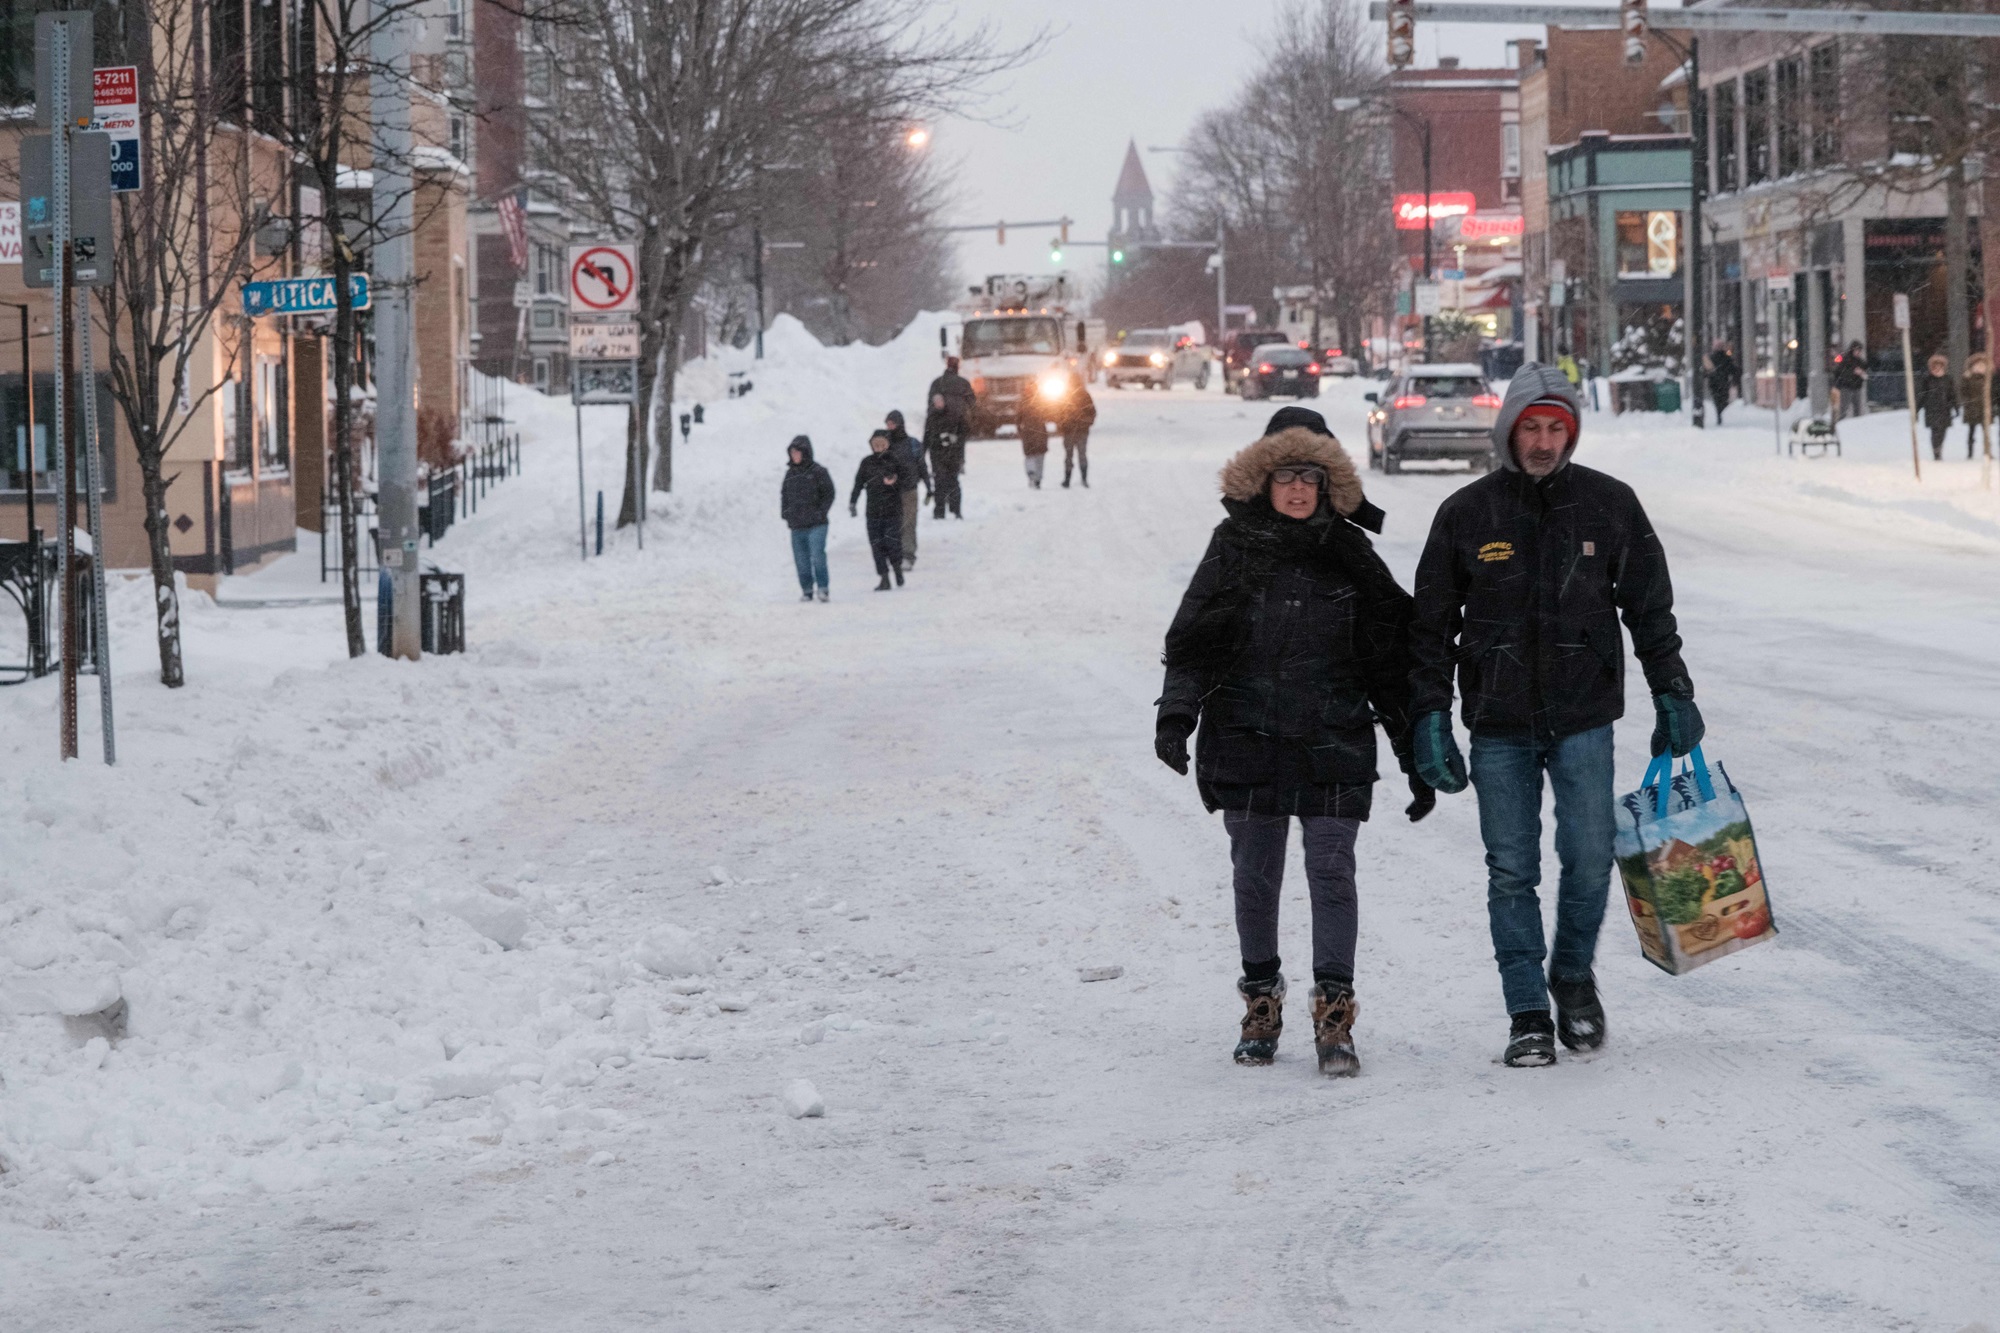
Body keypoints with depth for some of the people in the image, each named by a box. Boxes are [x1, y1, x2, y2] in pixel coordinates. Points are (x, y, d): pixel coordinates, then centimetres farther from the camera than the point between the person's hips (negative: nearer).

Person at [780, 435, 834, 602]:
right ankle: (806, 591, 11)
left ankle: (822, 589, -8)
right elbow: (784, 493, 24)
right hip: (796, 526, 5)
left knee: (817, 555, -15)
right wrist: (784, 511, 9)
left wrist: (821, 512, -9)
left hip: (816, 525, -5)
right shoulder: (790, 473, 12)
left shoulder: (818, 472, -3)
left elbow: (830, 493, 0)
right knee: (801, 559, 5)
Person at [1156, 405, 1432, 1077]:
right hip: (1247, 738, 1)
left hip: (1333, 744, -1)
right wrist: (1177, 712, -15)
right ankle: (1261, 1002, 21)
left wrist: (1417, 754, 9)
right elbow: (1193, 639, 2)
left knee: (1332, 872, -6)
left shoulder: (1351, 556, 5)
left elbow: (1390, 663, 9)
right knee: (1255, 876, 7)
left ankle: (1334, 1014, -4)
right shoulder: (1234, 549, 4)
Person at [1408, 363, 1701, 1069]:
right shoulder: (1466, 514, 1)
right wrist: (1430, 718, -1)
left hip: (1583, 718, 0)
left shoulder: (1609, 504, 3)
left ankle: (1574, 975, 20)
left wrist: (1672, 696, 7)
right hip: (1498, 725, 0)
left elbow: (1650, 608, 10)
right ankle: (1528, 1016, 8)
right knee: (1511, 873, 1)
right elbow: (1431, 625, 6)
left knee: (1589, 860, -6)